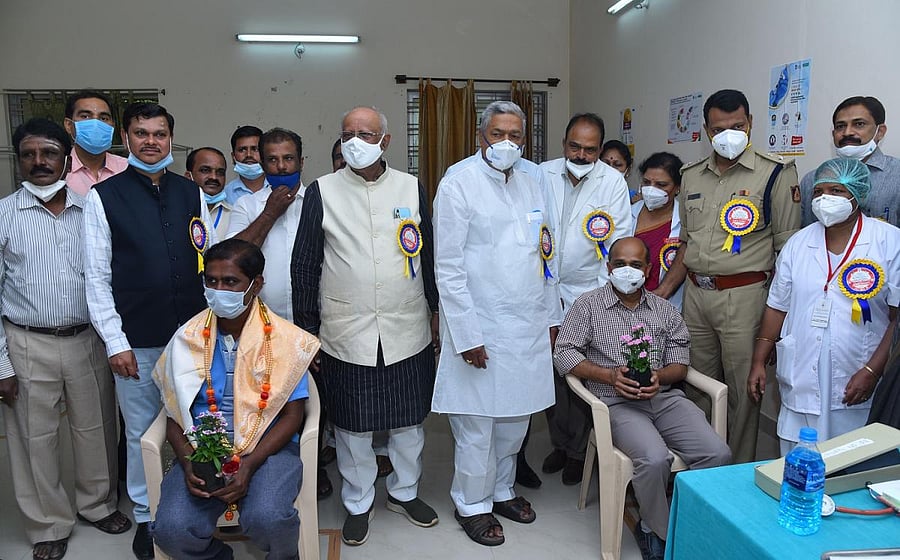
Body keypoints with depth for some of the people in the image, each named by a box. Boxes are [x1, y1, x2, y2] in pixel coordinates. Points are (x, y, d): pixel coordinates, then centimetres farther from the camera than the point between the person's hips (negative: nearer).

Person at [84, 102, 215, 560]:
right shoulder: (104, 197, -2)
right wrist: (115, 341, -8)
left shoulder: (191, 193, 6)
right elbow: (97, 277, -3)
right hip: (137, 342, -2)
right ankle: (146, 517, 30)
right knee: (142, 433, 11)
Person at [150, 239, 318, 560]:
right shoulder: (188, 339, 4)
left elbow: (292, 414, -4)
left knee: (267, 519, -30)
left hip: (267, 448, -2)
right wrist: (187, 461, -11)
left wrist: (249, 465, -17)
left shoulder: (284, 339, -3)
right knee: (172, 531, -22)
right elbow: (175, 414, 8)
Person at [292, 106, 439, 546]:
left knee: (409, 418, 14)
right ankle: (358, 502, 32)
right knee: (352, 424, 10)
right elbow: (304, 266, 1)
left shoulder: (412, 188, 4)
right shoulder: (321, 192, -1)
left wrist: (435, 311, 9)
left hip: (408, 331, 2)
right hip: (346, 334, -1)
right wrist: (306, 330, 0)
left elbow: (429, 255, 9)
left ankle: (404, 491, 37)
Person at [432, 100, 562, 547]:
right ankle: (473, 504, 25)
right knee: (477, 424, 4)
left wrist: (551, 316, 15)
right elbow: (448, 267, -11)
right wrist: (467, 335, -15)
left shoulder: (532, 187, 11)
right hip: (481, 329, -6)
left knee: (515, 418, 16)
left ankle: (501, 490, 37)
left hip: (528, 328, 6)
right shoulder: (458, 186, -7)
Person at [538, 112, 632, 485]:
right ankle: (560, 442, 28)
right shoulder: (542, 175, 1)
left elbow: (618, 241, -5)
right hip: (545, 291, 2)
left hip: (588, 293, -2)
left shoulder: (613, 182, -4)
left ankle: (577, 449, 21)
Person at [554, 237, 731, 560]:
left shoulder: (665, 310, 18)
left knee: (718, 454, -18)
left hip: (665, 396, 4)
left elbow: (680, 362, 14)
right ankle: (661, 534, -2)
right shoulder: (589, 305, 8)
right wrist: (609, 375, -13)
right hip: (617, 401, -4)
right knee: (655, 459, -30)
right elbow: (564, 354, 0)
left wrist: (660, 376, -9)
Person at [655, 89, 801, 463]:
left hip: (743, 295, -5)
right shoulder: (691, 176, 12)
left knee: (742, 391, 3)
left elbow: (787, 247, -6)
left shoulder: (775, 172, -4)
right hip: (695, 294, 5)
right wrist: (662, 292, 12)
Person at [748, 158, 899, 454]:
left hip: (854, 386, -3)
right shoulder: (798, 243, 9)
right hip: (800, 382, 3)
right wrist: (758, 363, 10)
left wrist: (872, 371, -12)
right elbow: (777, 308, 12)